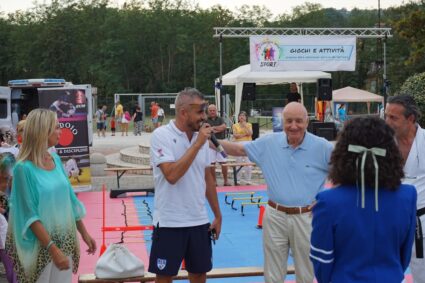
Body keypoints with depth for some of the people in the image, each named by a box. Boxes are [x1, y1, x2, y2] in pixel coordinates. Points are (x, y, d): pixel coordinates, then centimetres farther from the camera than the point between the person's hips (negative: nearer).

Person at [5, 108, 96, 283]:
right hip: (41, 246, -6)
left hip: (64, 241, 6)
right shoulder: (24, 168, -17)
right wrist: (53, 249, -22)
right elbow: (30, 215, -18)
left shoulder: (55, 159, 3)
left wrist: (84, 233, 13)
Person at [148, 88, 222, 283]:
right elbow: (172, 175, -24)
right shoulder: (161, 136, -12)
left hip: (199, 222, 6)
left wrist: (217, 215, 14)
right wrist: (197, 144, -20)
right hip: (169, 222, -5)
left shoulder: (201, 137, 6)